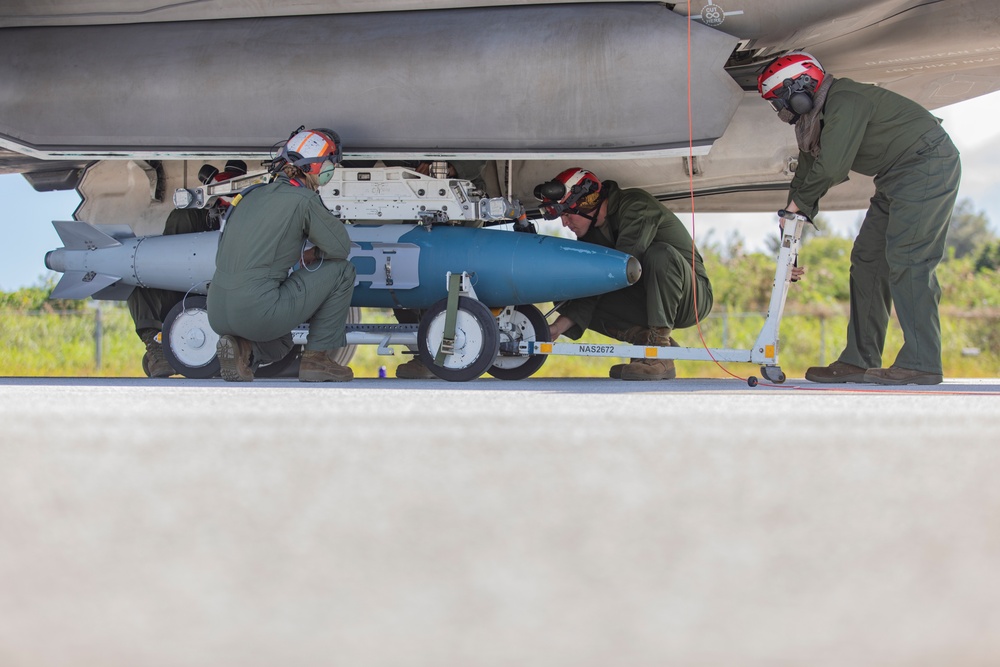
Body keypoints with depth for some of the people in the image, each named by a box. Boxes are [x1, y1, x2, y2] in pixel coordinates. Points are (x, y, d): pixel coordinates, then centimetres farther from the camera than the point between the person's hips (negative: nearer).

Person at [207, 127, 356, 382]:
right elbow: (341, 248, 0)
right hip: (256, 312, -8)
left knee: (280, 344, 39)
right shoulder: (303, 199, -6)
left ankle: (241, 348, 6)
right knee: (341, 271, 9)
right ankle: (317, 358, 11)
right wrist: (317, 251, 22)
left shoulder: (252, 195, 17)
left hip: (217, 314, 8)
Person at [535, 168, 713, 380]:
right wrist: (558, 327, -18)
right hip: (646, 303, 7)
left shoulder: (636, 205, -19)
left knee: (660, 254, -37)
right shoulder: (592, 233, 4)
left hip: (691, 297, -7)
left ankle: (661, 355, -33)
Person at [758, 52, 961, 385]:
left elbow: (830, 168, -28)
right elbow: (807, 170, 17)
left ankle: (921, 364, -19)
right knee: (868, 258, 7)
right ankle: (859, 361, 7)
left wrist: (799, 202, -11)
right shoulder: (813, 117, 9)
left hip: (928, 166, -11)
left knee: (906, 260, -17)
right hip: (897, 178, 11)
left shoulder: (845, 102, -23)